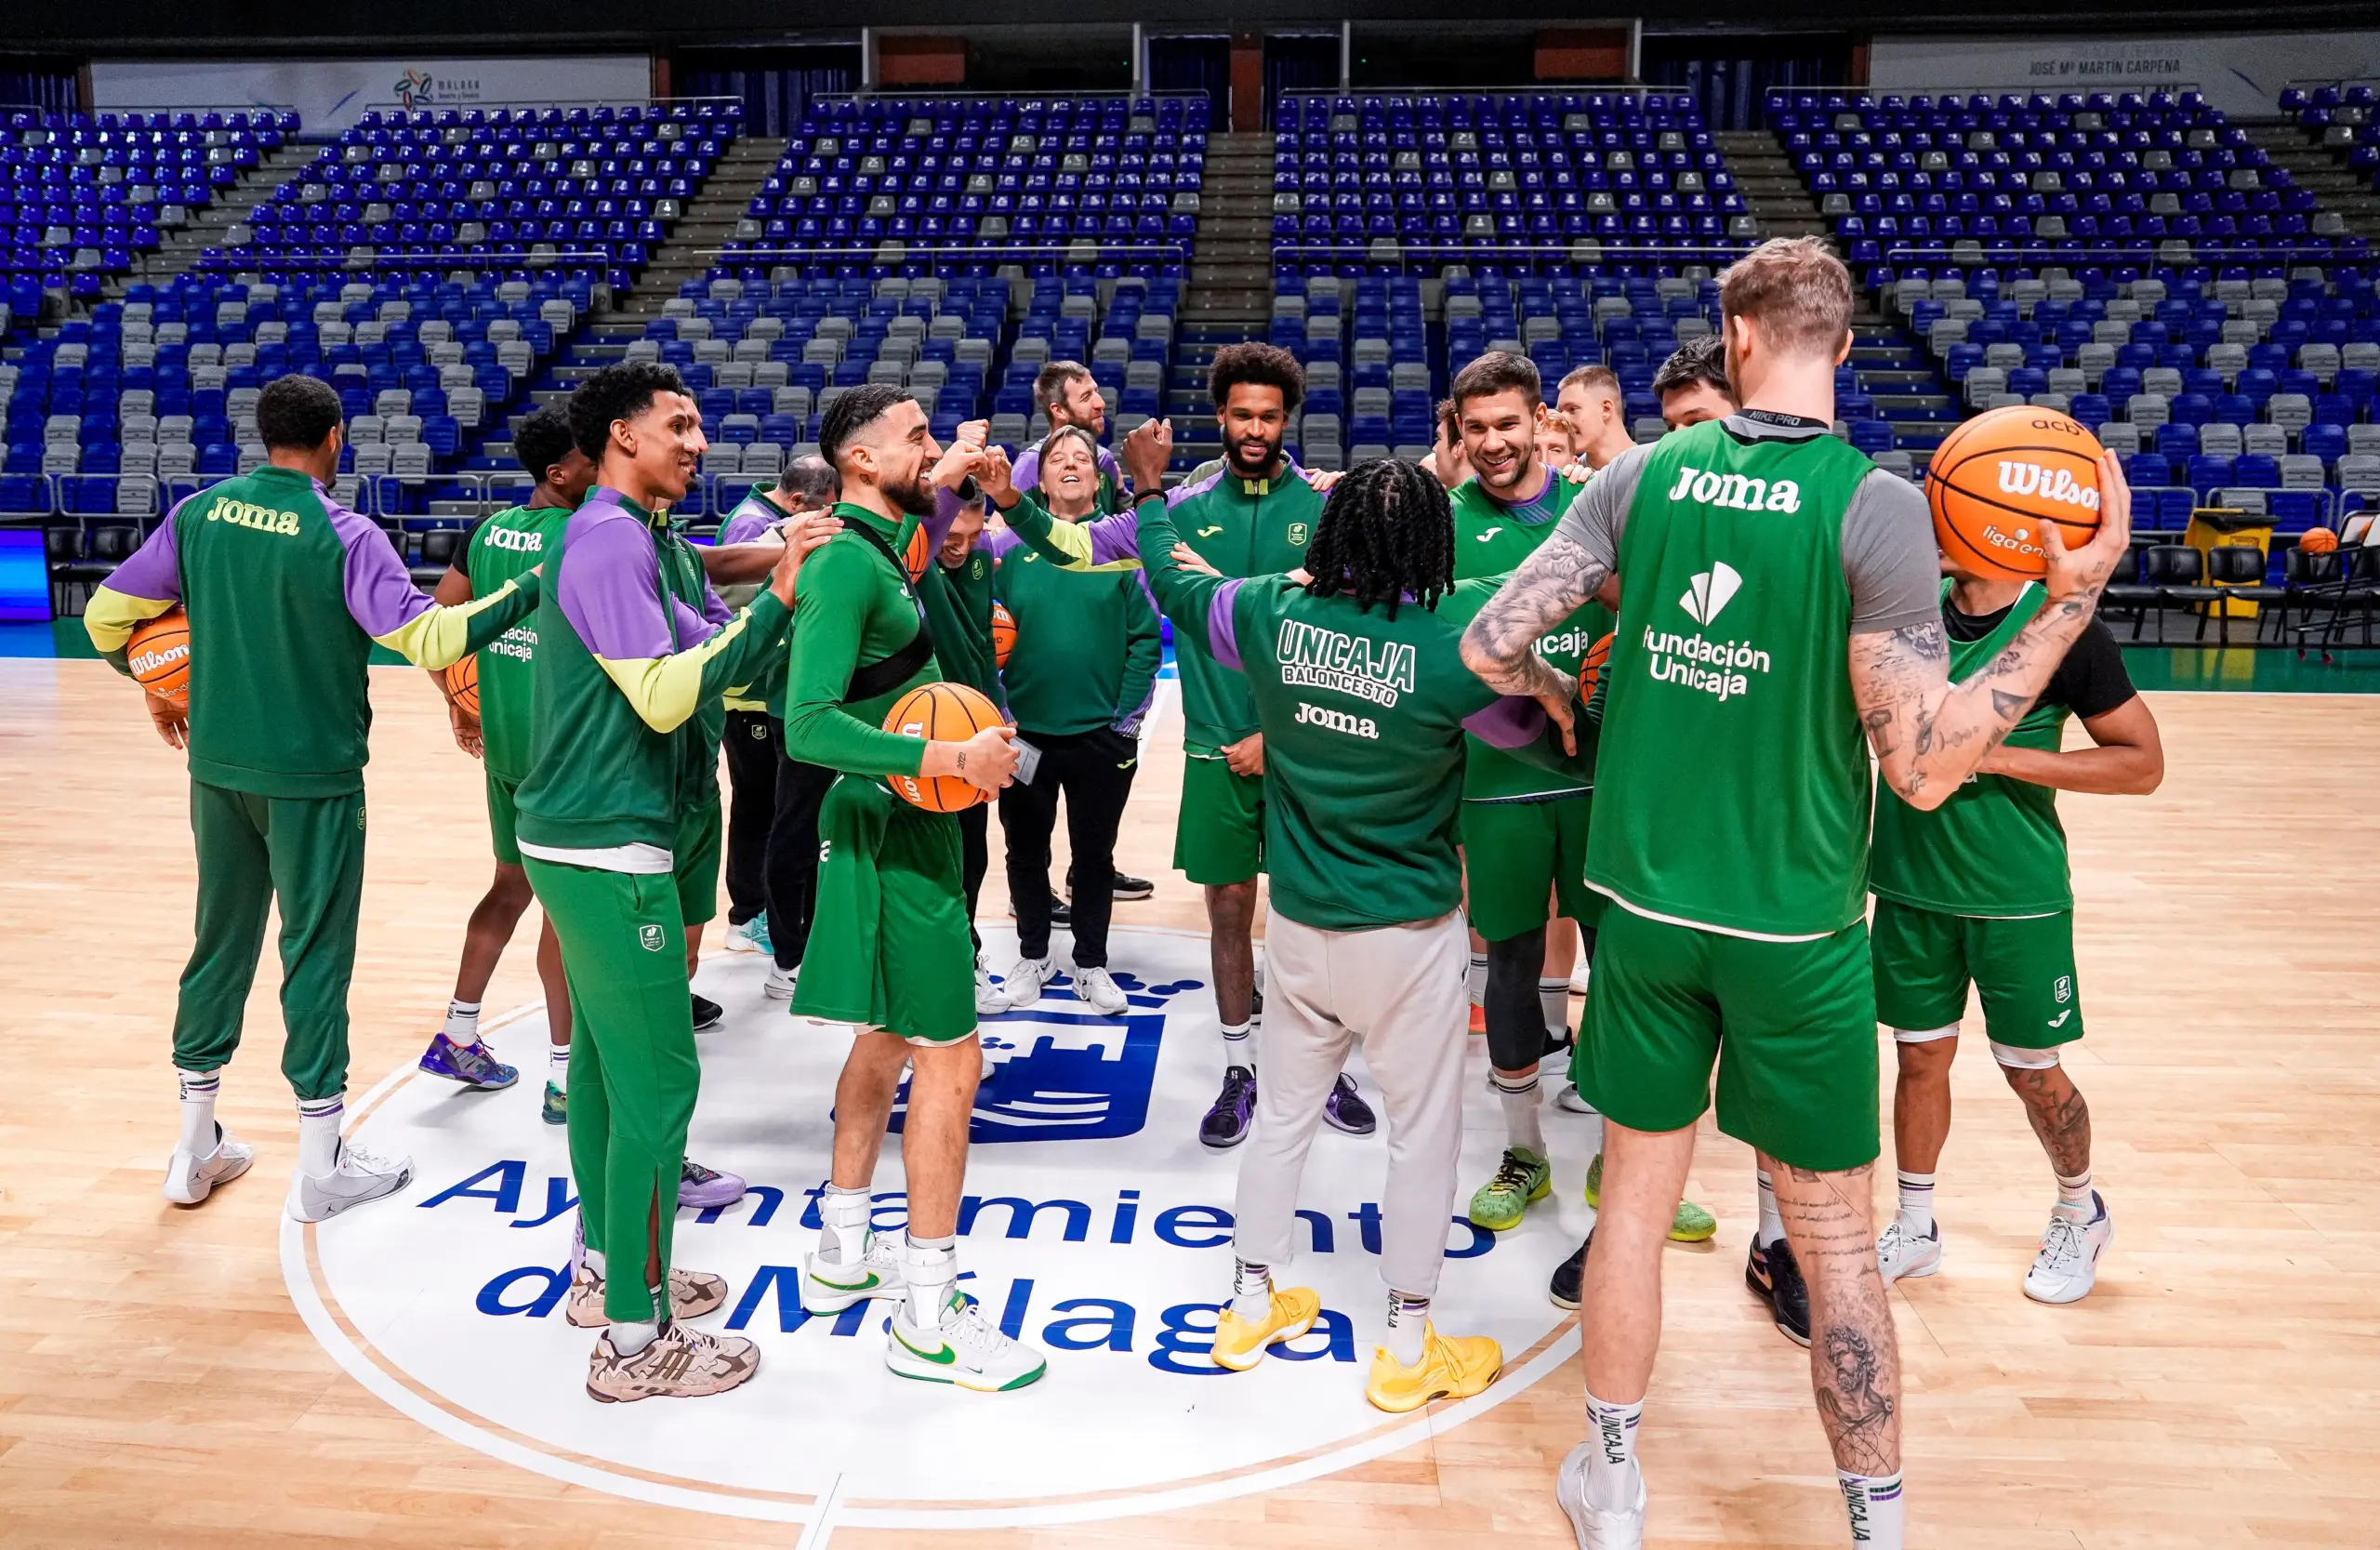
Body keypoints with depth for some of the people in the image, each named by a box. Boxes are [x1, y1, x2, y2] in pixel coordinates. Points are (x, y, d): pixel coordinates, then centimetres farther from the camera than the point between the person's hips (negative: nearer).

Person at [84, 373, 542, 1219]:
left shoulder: (199, 514, 1)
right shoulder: (343, 534, -14)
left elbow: (105, 614, 7)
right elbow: (429, 640, -23)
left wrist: (156, 687, 24)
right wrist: (528, 590, -15)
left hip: (217, 766, 5)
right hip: (312, 776, -5)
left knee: (221, 942, 16)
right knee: (316, 955, 4)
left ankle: (196, 1150, 27)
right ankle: (321, 1168, 13)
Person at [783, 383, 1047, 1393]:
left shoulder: (880, 547, 9)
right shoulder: (844, 563, -19)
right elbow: (809, 726, -28)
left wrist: (947, 484, 18)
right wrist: (949, 760, -31)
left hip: (897, 825, 10)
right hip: (894, 830, -10)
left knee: (889, 1037, 19)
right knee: (950, 1058, -6)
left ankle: (841, 1257, 33)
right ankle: (926, 1321, 4)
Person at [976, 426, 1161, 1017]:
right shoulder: (1016, 546, 2)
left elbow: (1146, 637, -6)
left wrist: (1128, 715, -10)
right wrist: (998, 709, -6)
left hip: (1102, 738, -1)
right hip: (1025, 734, 2)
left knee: (1094, 854, 13)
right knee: (1026, 851, 15)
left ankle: (1091, 964, 29)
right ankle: (1032, 956, 35)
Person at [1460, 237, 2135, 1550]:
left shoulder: (1642, 477, -4)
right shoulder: (1875, 503, -13)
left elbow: (1488, 646, -6)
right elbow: (1928, 766, -16)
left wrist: (1565, 693, 15)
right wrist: (2072, 601, -10)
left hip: (1645, 900, 3)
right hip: (1794, 924, -2)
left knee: (1635, 1189, 17)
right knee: (1836, 1235, 12)